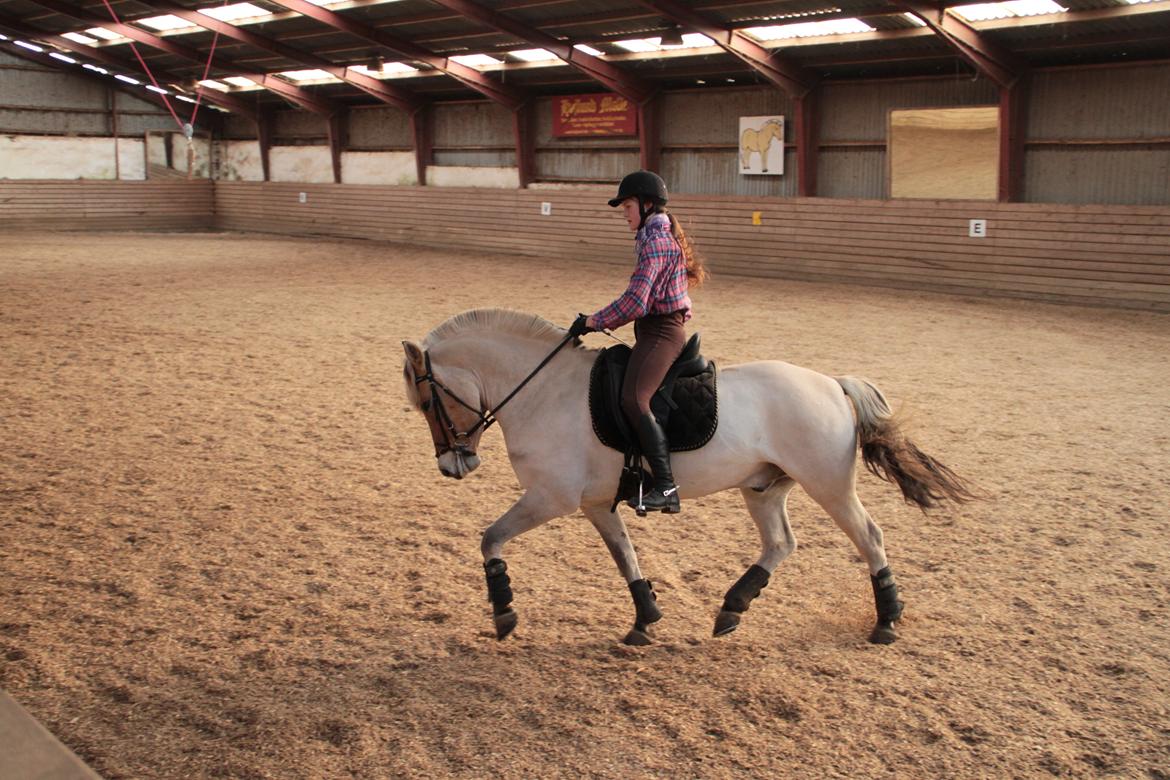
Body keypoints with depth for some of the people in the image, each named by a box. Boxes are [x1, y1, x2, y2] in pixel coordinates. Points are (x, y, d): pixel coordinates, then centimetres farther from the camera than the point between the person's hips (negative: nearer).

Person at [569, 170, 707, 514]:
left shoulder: (655, 241, -14)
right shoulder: (661, 235, 18)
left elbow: (635, 302, -23)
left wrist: (593, 322, -13)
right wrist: (601, 321, 16)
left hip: (660, 332, -11)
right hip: (655, 329, 11)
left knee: (634, 399, -26)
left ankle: (666, 487, -28)